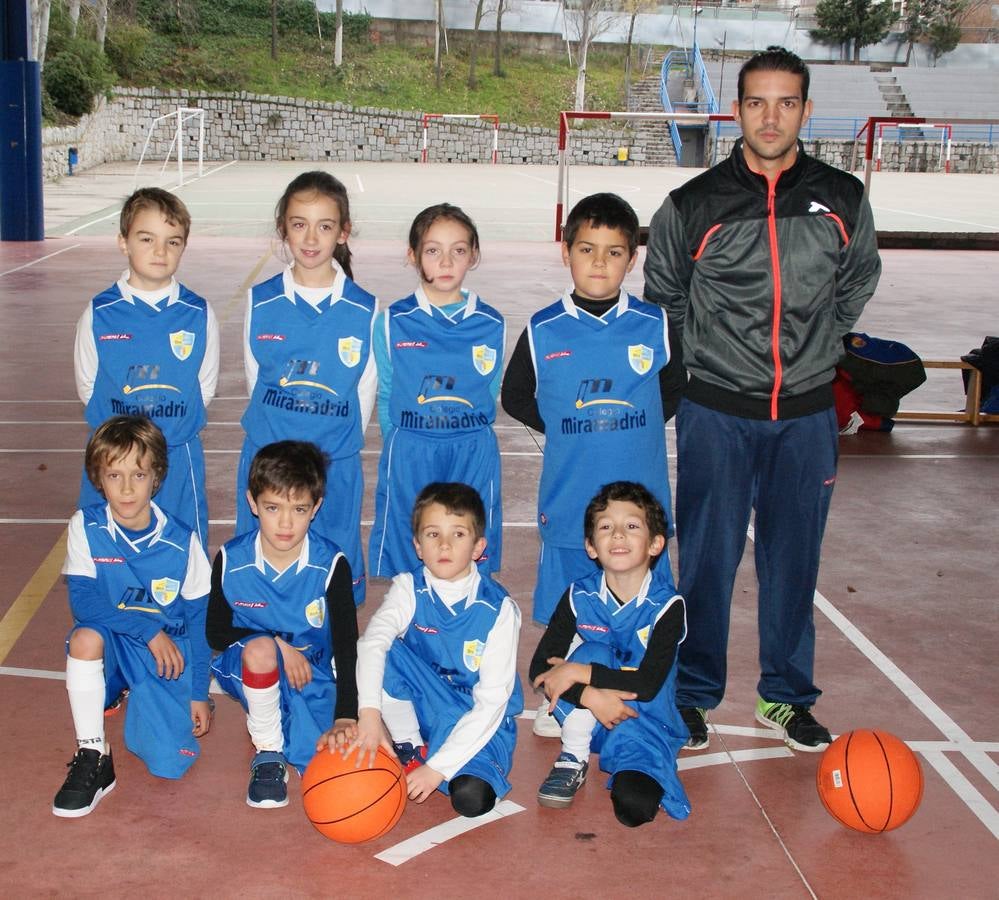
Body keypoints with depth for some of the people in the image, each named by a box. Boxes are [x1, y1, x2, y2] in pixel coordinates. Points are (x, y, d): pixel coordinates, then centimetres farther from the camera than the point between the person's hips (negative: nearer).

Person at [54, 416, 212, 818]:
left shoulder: (181, 542, -12)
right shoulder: (86, 527, -11)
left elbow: (199, 619, -4)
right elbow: (83, 600, -16)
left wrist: (198, 694, -2)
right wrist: (148, 630, -23)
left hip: (167, 657, 0)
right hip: (111, 648, 0)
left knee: (168, 764, -14)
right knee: (85, 636, -36)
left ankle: (138, 698, 21)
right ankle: (93, 758, -20)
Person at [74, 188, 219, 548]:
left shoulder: (199, 315, -3)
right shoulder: (99, 315, -4)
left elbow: (205, 388, 4)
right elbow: (87, 387, 3)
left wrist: (173, 426, 2)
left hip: (179, 460, 0)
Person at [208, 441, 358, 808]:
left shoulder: (331, 564, -14)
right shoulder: (231, 560, -12)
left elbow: (346, 644, -16)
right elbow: (217, 633, -3)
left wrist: (345, 717, -26)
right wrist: (278, 648, -18)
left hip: (314, 674, 1)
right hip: (250, 669, -1)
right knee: (259, 649, -37)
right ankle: (268, 754, -13)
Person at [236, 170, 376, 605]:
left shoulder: (364, 310, -5)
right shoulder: (261, 301, -1)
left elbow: (363, 395, 2)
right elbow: (255, 381, 8)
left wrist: (337, 446, 1)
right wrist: (277, 433, 6)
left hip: (336, 467, -1)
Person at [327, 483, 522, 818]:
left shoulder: (498, 609, -17)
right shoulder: (409, 589, -10)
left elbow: (491, 702, -19)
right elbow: (372, 642, -27)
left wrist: (437, 768, -24)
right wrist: (369, 714, -45)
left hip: (478, 721, -2)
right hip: (420, 705, 3)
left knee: (472, 797, -30)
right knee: (387, 655, -24)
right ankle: (409, 747, -8)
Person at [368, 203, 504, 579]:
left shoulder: (491, 325, 1)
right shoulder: (393, 323, -1)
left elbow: (489, 396, 11)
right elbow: (386, 398, 7)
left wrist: (465, 444, 9)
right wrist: (403, 449, 8)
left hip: (474, 462, 1)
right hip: (408, 462, -1)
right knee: (405, 572, 5)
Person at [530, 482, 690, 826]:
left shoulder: (666, 605, -15)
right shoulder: (580, 597, -8)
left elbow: (648, 684, -24)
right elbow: (540, 667, -14)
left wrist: (578, 673, -26)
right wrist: (591, 696, -30)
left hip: (645, 721, -3)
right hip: (586, 717, 3)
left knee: (635, 804, -31)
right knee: (592, 652, -27)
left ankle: (643, 772, 5)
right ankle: (573, 759, -13)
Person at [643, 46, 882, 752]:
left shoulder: (843, 200, 1)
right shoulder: (694, 204, -4)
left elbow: (857, 282, 19)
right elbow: (662, 295, 11)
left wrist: (815, 346, 13)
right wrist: (714, 352, 8)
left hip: (807, 415, 2)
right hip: (717, 414, -2)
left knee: (794, 559, 10)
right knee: (708, 557, 3)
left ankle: (786, 695, 26)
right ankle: (695, 692, 20)